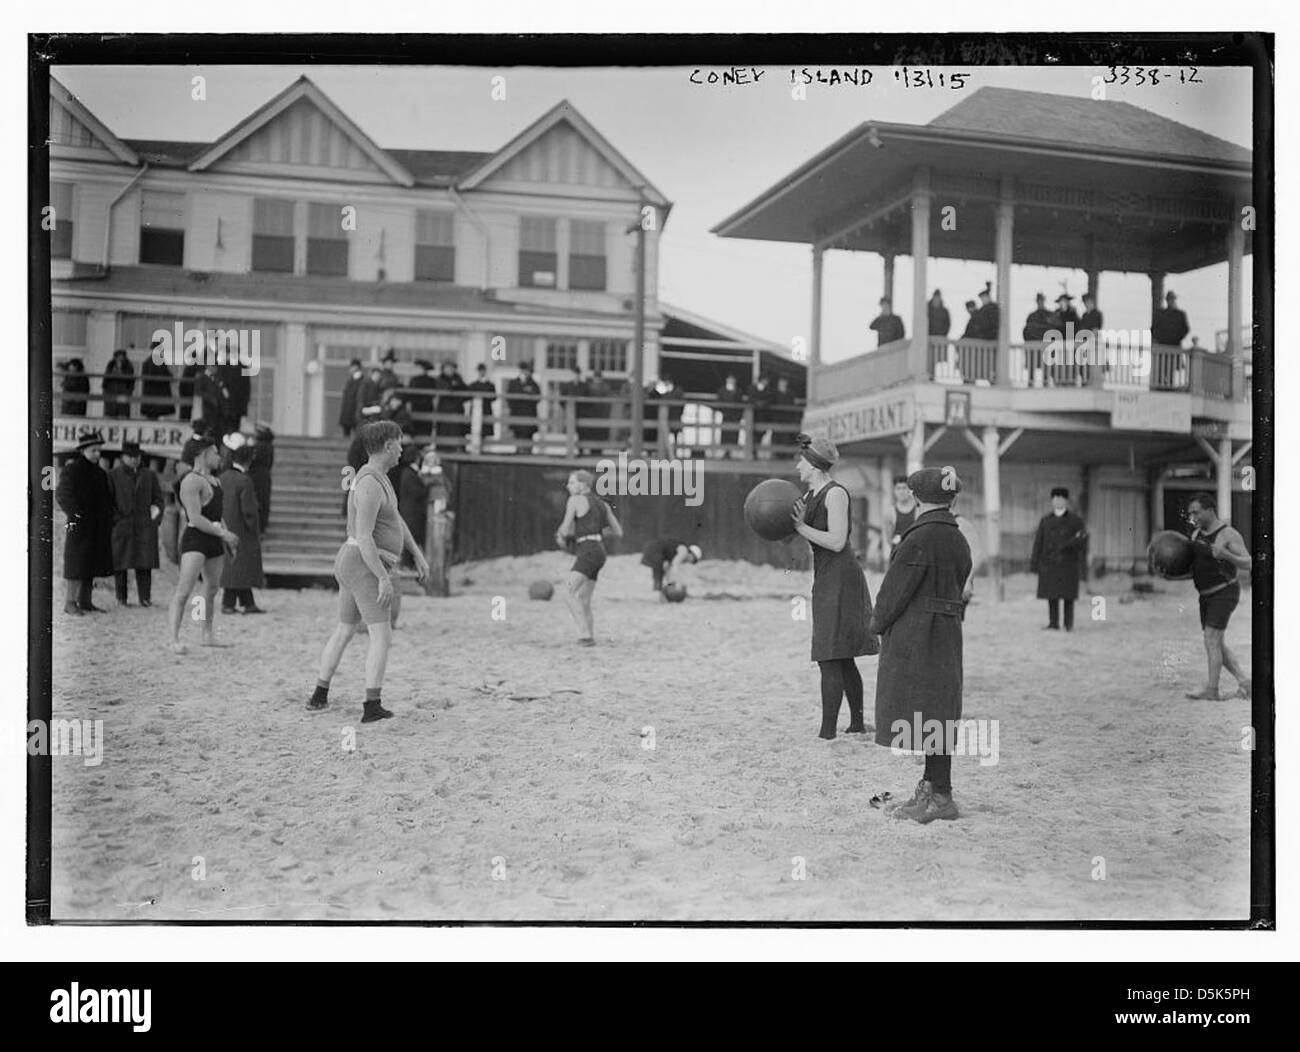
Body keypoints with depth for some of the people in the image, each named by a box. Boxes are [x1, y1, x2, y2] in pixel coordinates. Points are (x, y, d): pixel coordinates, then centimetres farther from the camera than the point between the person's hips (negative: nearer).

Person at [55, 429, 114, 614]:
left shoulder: (99, 472, 16)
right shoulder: (71, 469, -7)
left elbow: (106, 497, 23)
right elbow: (62, 494, -14)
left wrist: (108, 519, 13)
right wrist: (76, 514, -21)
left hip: (98, 528, 8)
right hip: (80, 525, -8)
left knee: (92, 564, 10)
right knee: (77, 564, -6)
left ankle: (85, 601, 16)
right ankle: (70, 602, -1)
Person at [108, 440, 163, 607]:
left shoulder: (149, 475, 12)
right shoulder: (113, 475, 5)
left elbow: (158, 498, 13)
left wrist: (156, 517, 1)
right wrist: (116, 519, -7)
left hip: (145, 525, 1)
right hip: (121, 525, -1)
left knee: (145, 562, -3)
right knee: (120, 562, 0)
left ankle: (145, 597, 1)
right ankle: (121, 598, 5)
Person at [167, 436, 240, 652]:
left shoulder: (214, 481, 17)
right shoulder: (191, 481, -12)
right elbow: (195, 518, -19)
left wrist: (226, 537, 14)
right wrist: (224, 534, -15)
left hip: (214, 541, 9)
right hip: (195, 540, -9)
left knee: (211, 591, 15)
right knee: (184, 591, -14)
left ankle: (208, 636, 25)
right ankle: (175, 639, -15)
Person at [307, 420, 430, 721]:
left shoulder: (376, 476, 14)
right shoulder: (370, 485, -21)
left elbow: (395, 519, 22)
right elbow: (363, 537, -27)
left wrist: (418, 554, 20)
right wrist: (384, 579, -26)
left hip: (350, 564, 10)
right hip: (365, 567, -10)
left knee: (344, 631, 21)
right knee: (382, 637, -9)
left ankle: (319, 696, 27)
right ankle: (373, 706, -16)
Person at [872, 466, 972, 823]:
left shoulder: (920, 539, -16)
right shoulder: (959, 541, 10)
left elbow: (897, 588, -14)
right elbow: (956, 590, 12)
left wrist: (879, 622, 2)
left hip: (915, 637, -9)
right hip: (947, 634, 9)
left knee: (928, 718, -4)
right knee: (937, 716, 13)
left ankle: (940, 797, -1)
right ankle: (930, 791, 20)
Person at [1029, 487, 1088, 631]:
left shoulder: (1076, 521, 2)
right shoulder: (1045, 521, 9)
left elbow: (1079, 545, -2)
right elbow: (1038, 543, 7)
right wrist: (1034, 565, 1)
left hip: (1069, 564, -2)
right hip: (1049, 564, 2)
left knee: (1068, 596, 0)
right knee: (1051, 595, 3)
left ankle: (1069, 624, 5)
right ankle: (1053, 623, 9)